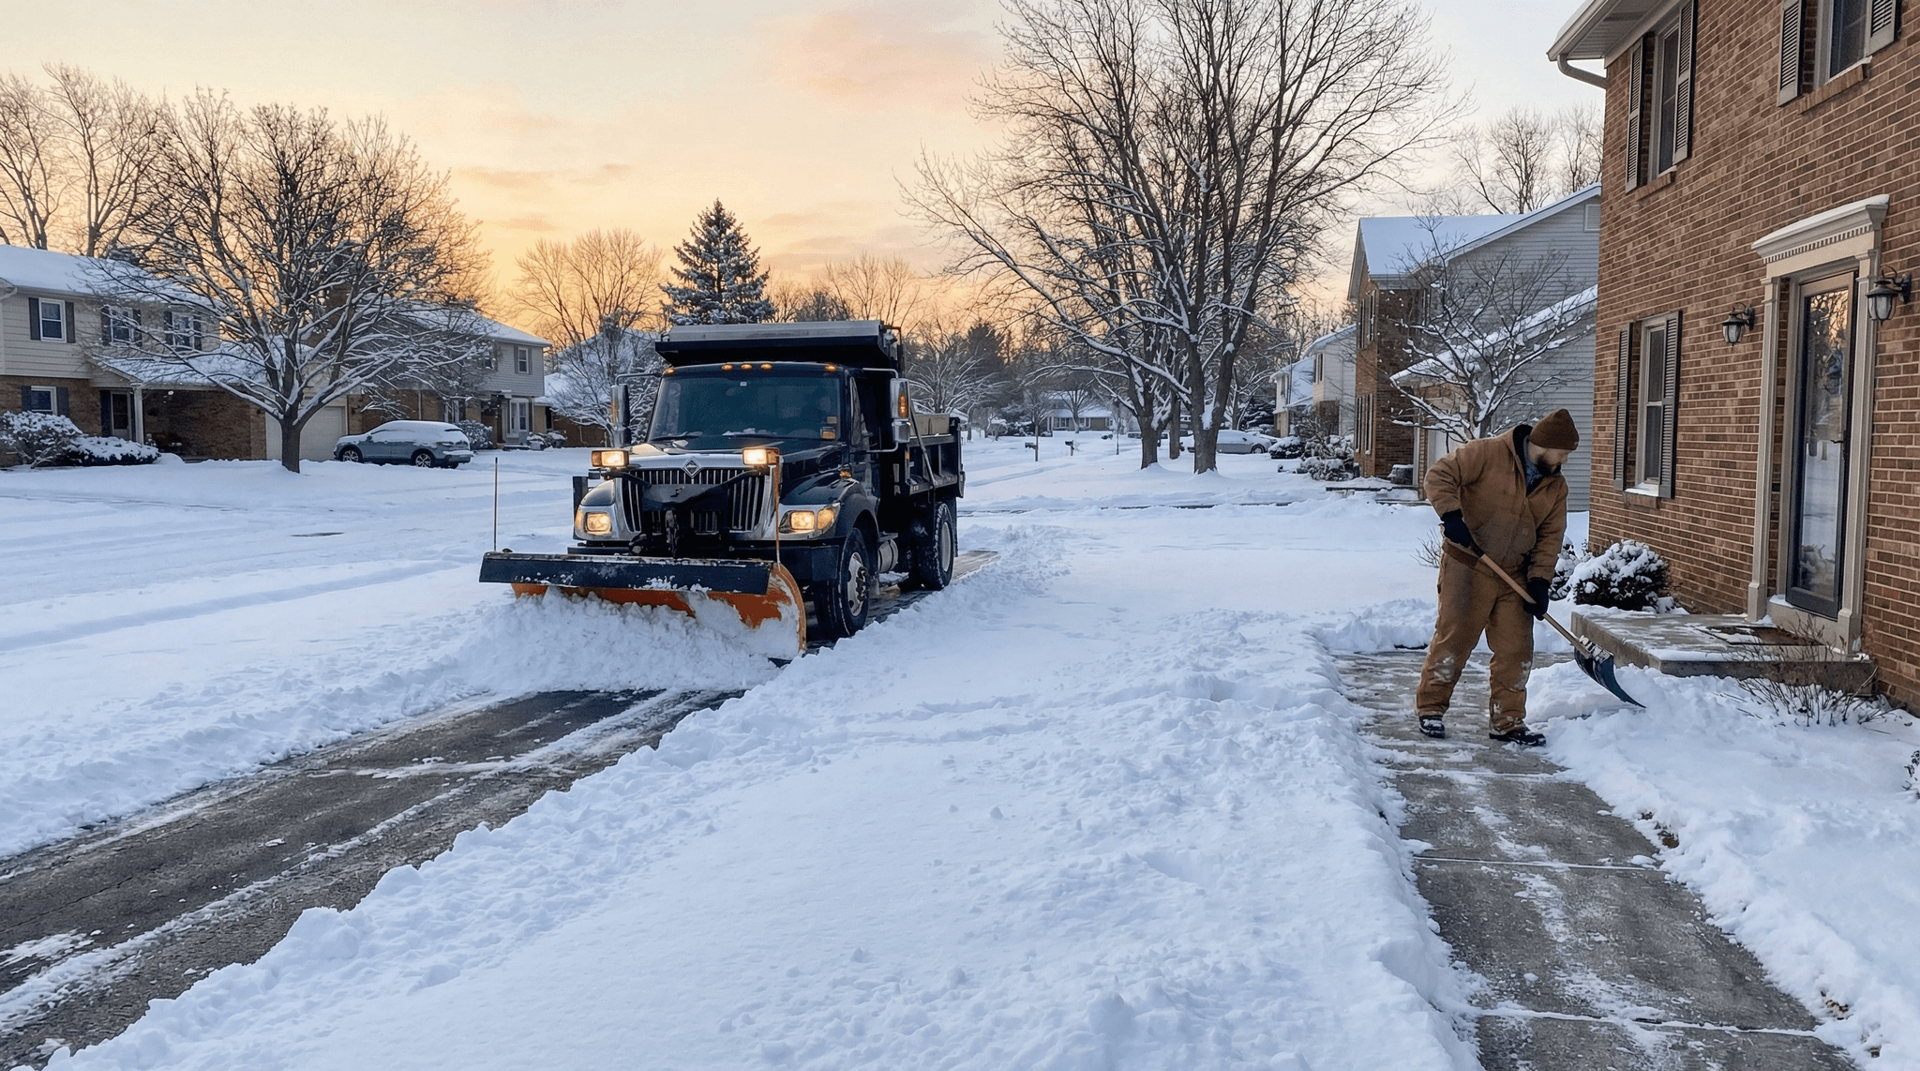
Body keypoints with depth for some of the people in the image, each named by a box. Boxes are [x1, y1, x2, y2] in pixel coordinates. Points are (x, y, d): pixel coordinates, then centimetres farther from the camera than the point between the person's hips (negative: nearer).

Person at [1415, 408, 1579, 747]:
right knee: (1453, 639, 1)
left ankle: (1507, 723, 17)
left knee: (1516, 651, 6)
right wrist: (1451, 515, -26)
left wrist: (1540, 581, -3)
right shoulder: (1487, 454, -12)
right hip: (1467, 567, -6)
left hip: (1514, 576, 6)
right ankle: (1431, 709, 16)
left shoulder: (1555, 485, 7)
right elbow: (1440, 476, -13)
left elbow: (1550, 537, 7)